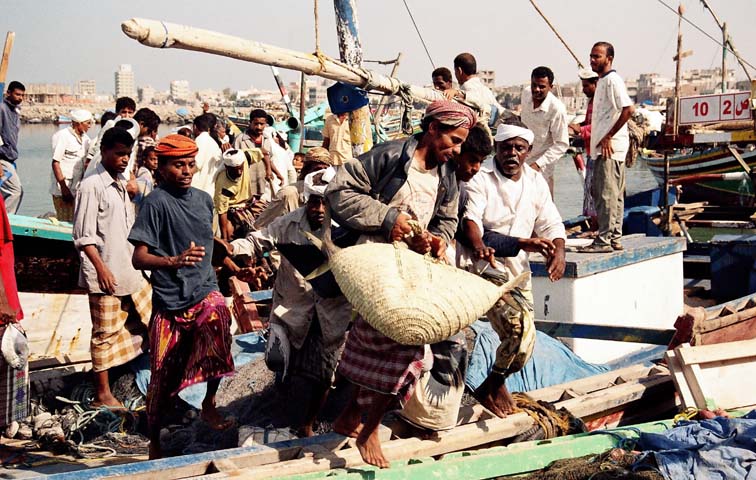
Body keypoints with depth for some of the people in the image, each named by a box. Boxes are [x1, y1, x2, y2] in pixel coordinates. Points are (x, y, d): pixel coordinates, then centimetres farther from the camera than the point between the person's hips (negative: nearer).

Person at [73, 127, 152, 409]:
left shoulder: (121, 186, 14)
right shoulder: (91, 186, -11)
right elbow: (83, 236, -15)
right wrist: (101, 269, -18)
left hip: (131, 272, 8)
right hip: (106, 275, -8)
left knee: (149, 319, 14)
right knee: (105, 334, -1)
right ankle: (102, 395, 8)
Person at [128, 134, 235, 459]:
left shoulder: (204, 200, 8)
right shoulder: (156, 203, -11)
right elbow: (139, 258, -17)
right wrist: (175, 261, -33)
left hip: (204, 290, 5)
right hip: (169, 300, -4)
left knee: (218, 317, -25)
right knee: (163, 376, 2)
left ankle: (209, 404, -4)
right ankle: (154, 441, 24)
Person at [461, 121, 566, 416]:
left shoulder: (536, 183, 11)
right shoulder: (480, 180, -6)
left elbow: (551, 224, 6)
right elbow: (471, 217, -22)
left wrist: (559, 252, -16)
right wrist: (478, 245, -44)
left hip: (518, 270, 6)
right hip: (486, 267, -6)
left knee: (523, 337, 5)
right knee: (520, 327, -25)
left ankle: (492, 386, 28)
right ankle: (494, 386, -4)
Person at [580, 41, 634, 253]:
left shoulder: (612, 80, -12)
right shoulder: (602, 81, 20)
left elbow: (627, 109, -22)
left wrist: (608, 137, -20)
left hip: (609, 148, -11)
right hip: (603, 148, 11)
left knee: (606, 194, -10)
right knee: (614, 194, 12)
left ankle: (604, 240, -10)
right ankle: (615, 238, 17)